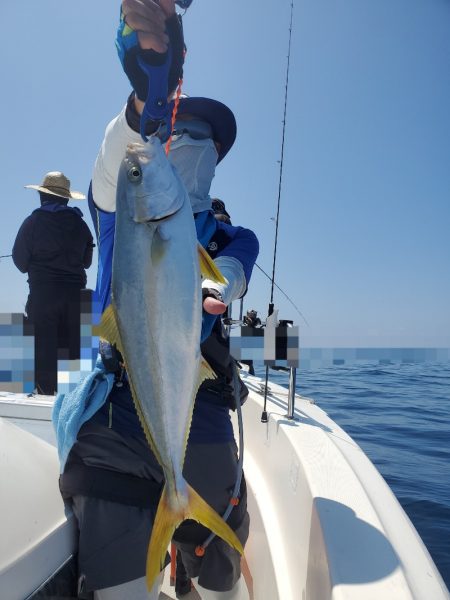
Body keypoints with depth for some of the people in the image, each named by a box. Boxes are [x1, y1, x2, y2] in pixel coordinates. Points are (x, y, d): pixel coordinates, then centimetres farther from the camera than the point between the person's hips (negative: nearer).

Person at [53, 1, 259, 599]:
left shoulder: (232, 237, 13)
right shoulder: (120, 209, 9)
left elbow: (230, 272, -9)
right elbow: (114, 167, -13)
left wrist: (215, 285, -33)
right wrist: (149, 95, -33)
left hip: (199, 411, 1)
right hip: (115, 408, 0)